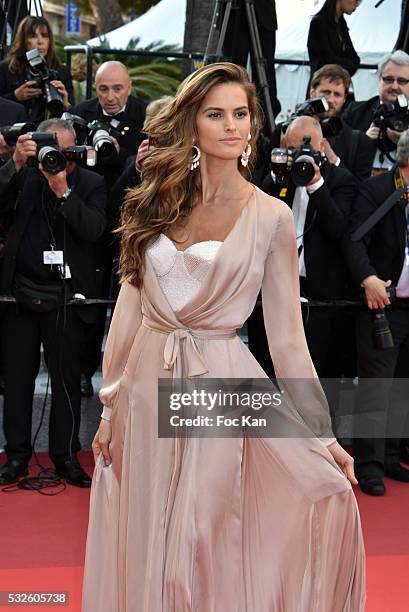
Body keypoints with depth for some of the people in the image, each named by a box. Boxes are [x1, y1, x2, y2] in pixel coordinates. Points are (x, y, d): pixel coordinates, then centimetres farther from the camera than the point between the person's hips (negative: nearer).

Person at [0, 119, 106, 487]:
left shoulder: (91, 184, 1)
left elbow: (93, 229, -12)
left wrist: (63, 190, -21)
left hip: (65, 298, -2)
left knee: (67, 379, 4)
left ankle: (65, 455, 16)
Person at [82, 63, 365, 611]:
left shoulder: (271, 216, -3)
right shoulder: (158, 203, 6)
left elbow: (287, 334, -4)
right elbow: (131, 303, 8)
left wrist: (322, 435, -7)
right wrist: (111, 404, 7)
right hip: (146, 383, 3)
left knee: (206, 550, 2)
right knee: (143, 548, 12)